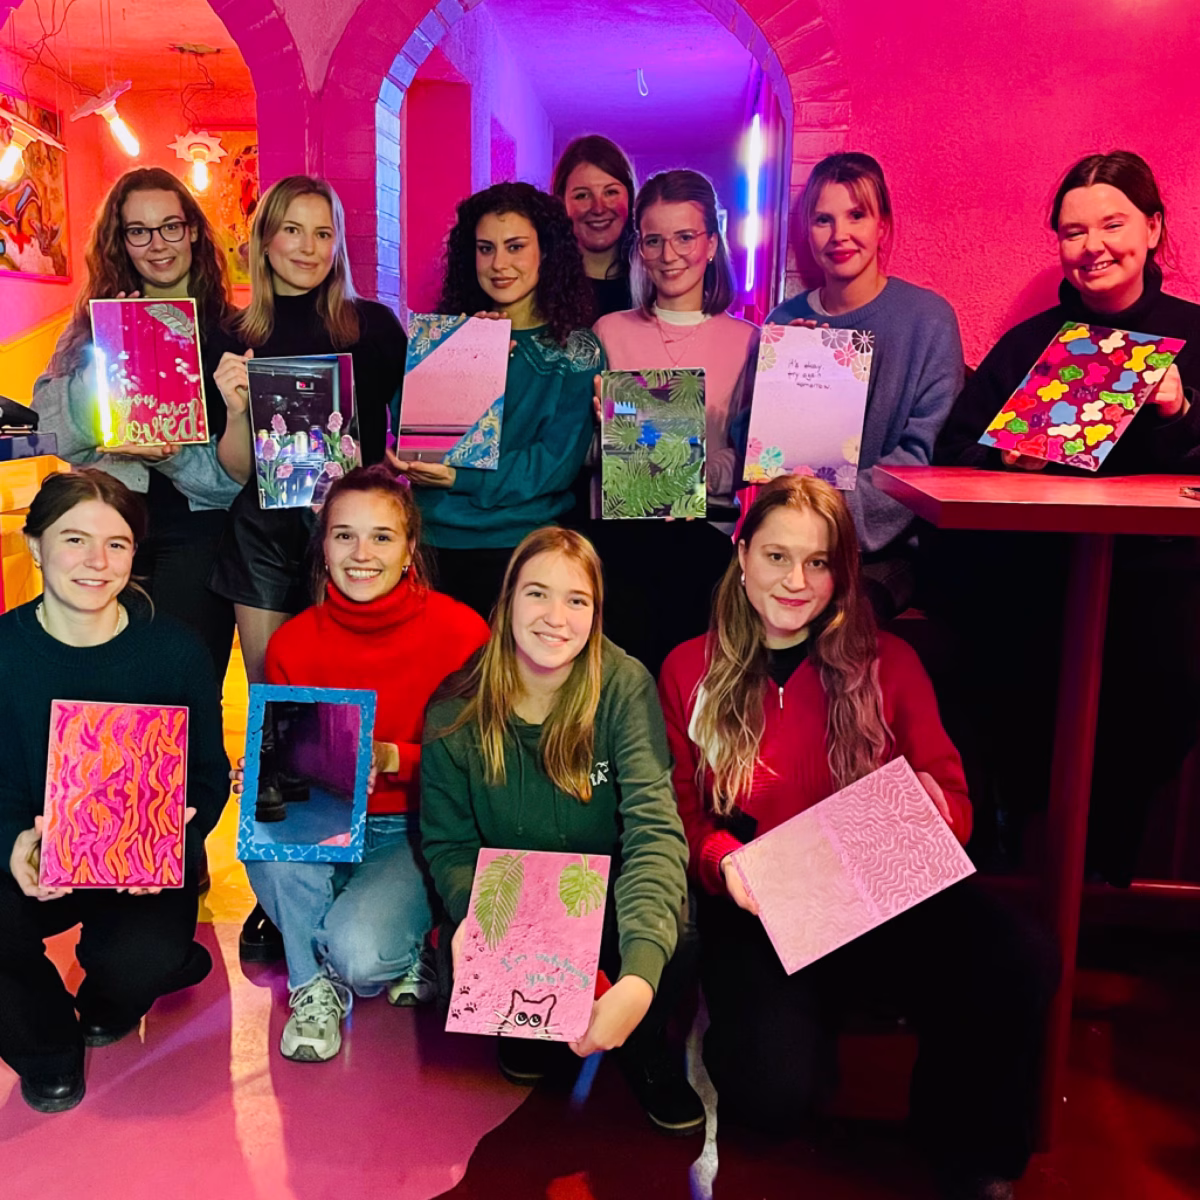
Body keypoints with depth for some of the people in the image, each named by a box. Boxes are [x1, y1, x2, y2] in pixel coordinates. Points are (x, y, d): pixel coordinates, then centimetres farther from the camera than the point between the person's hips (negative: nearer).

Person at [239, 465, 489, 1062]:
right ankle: (312, 983, -2)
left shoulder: (460, 631, -13)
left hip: (415, 831, -3)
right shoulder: (293, 642, -3)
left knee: (359, 955, -27)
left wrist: (392, 759, -24)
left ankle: (409, 948, 13)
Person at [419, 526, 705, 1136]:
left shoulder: (624, 686, -18)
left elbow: (654, 828, -29)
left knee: (675, 946, -31)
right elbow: (448, 846, -2)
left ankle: (644, 1047, 7)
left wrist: (639, 977, -45)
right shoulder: (456, 716, -11)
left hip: (608, 897, -1)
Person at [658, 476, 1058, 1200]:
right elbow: (679, 812, 7)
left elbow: (950, 793, 8)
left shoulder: (887, 663, 7)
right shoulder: (690, 672, 6)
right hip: (759, 906, -1)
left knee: (1022, 968, -28)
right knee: (774, 1090, -28)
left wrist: (924, 814, -16)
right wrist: (722, 858, -15)